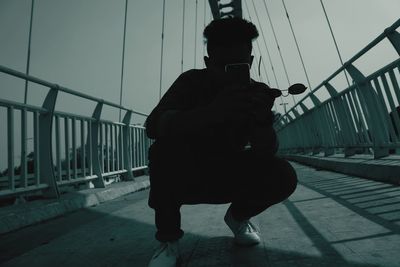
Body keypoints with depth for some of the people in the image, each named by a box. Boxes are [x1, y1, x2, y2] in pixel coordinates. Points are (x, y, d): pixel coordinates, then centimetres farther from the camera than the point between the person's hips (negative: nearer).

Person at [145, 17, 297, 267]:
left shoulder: (256, 92, -9)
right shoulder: (192, 81, -16)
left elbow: (267, 152, -19)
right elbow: (153, 125, -33)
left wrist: (263, 120, -42)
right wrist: (210, 112, -50)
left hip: (228, 178, 2)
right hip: (185, 178, -2)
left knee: (283, 176, -22)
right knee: (165, 147, -33)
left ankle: (238, 216, 11)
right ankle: (168, 238, -10)